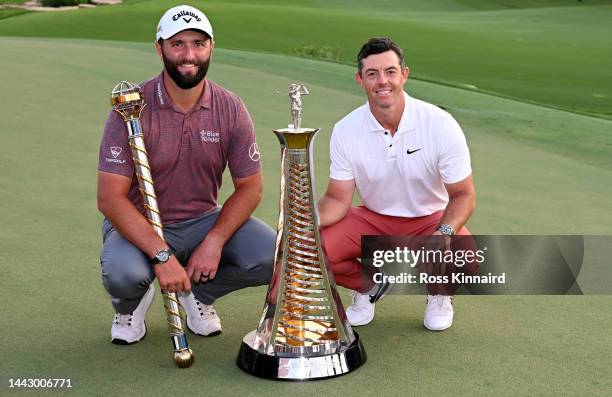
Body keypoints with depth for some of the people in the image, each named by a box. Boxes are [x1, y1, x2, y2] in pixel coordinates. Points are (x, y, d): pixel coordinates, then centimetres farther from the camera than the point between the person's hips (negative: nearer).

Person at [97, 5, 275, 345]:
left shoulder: (230, 108, -7)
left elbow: (250, 187, -3)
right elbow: (110, 198, -20)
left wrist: (214, 242, -18)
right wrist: (162, 255, -30)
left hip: (204, 221, 3)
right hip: (139, 226, -2)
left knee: (270, 256, -20)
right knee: (123, 273, -34)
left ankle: (198, 293, 11)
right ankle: (131, 304, 7)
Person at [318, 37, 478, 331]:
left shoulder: (441, 125, -19)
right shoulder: (345, 130, -13)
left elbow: (463, 195, -13)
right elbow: (338, 198, -8)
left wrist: (445, 232, -34)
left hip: (431, 218, -1)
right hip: (373, 218, 2)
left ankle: (438, 293, 9)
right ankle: (371, 284, 11)